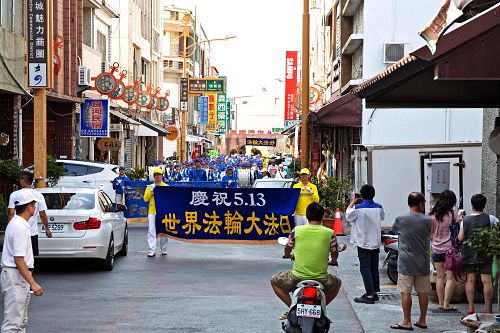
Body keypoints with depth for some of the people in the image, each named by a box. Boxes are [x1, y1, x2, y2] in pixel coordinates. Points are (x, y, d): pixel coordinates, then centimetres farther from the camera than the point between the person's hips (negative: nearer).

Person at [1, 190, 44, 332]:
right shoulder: (20, 227, -19)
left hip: (19, 277, 11)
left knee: (21, 321, 16)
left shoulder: (16, 223, 13)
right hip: (15, 277, -11)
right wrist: (33, 283, -26)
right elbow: (18, 259, -24)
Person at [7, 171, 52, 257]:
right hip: (33, 232, 0)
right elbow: (43, 215, -3)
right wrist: (47, 229, 9)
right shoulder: (38, 196, -5)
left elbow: (11, 214, -6)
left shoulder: (14, 195, -5)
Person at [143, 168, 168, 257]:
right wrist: (151, 190, -5)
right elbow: (145, 198, 5)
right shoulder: (150, 187, 14)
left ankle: (163, 249, 13)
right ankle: (152, 250, -10)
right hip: (152, 211, 1)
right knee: (151, 231, -8)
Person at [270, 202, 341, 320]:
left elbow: (287, 248, 14)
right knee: (337, 283, 35)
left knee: (274, 281, 27)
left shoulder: (296, 230, -3)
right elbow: (335, 254, 10)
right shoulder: (330, 233, -3)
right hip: (320, 280, 1)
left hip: (297, 278, -1)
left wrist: (287, 255, 39)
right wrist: (332, 262, 35)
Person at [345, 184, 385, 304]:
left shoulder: (358, 208, -16)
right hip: (376, 243, 5)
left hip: (364, 243, -5)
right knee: (374, 268, 14)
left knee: (365, 269, -3)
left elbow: (348, 217, 1)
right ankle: (375, 292, 19)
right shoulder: (378, 207, -1)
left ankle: (370, 295, -6)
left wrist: (352, 203, 11)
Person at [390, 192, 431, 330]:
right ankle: (422, 320, 17)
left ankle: (407, 321, 3)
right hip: (423, 262, 2)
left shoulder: (401, 219, -8)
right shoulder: (427, 220, -5)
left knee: (406, 292, 2)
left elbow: (393, 229, 13)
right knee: (423, 293, 10)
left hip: (406, 263, -2)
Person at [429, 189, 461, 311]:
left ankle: (441, 303, 15)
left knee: (440, 277, 11)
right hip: (449, 249, -4)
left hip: (436, 250, 4)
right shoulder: (452, 215, -11)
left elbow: (429, 234, 3)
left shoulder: (433, 216, -1)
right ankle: (446, 304, -2)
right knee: (450, 277, 2)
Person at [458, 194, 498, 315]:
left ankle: (470, 308, 4)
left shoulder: (465, 220, 2)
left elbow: (460, 238, 1)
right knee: (487, 281, 0)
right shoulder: (490, 218, -3)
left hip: (468, 254, 2)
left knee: (470, 280, 5)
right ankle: (487, 309, 0)